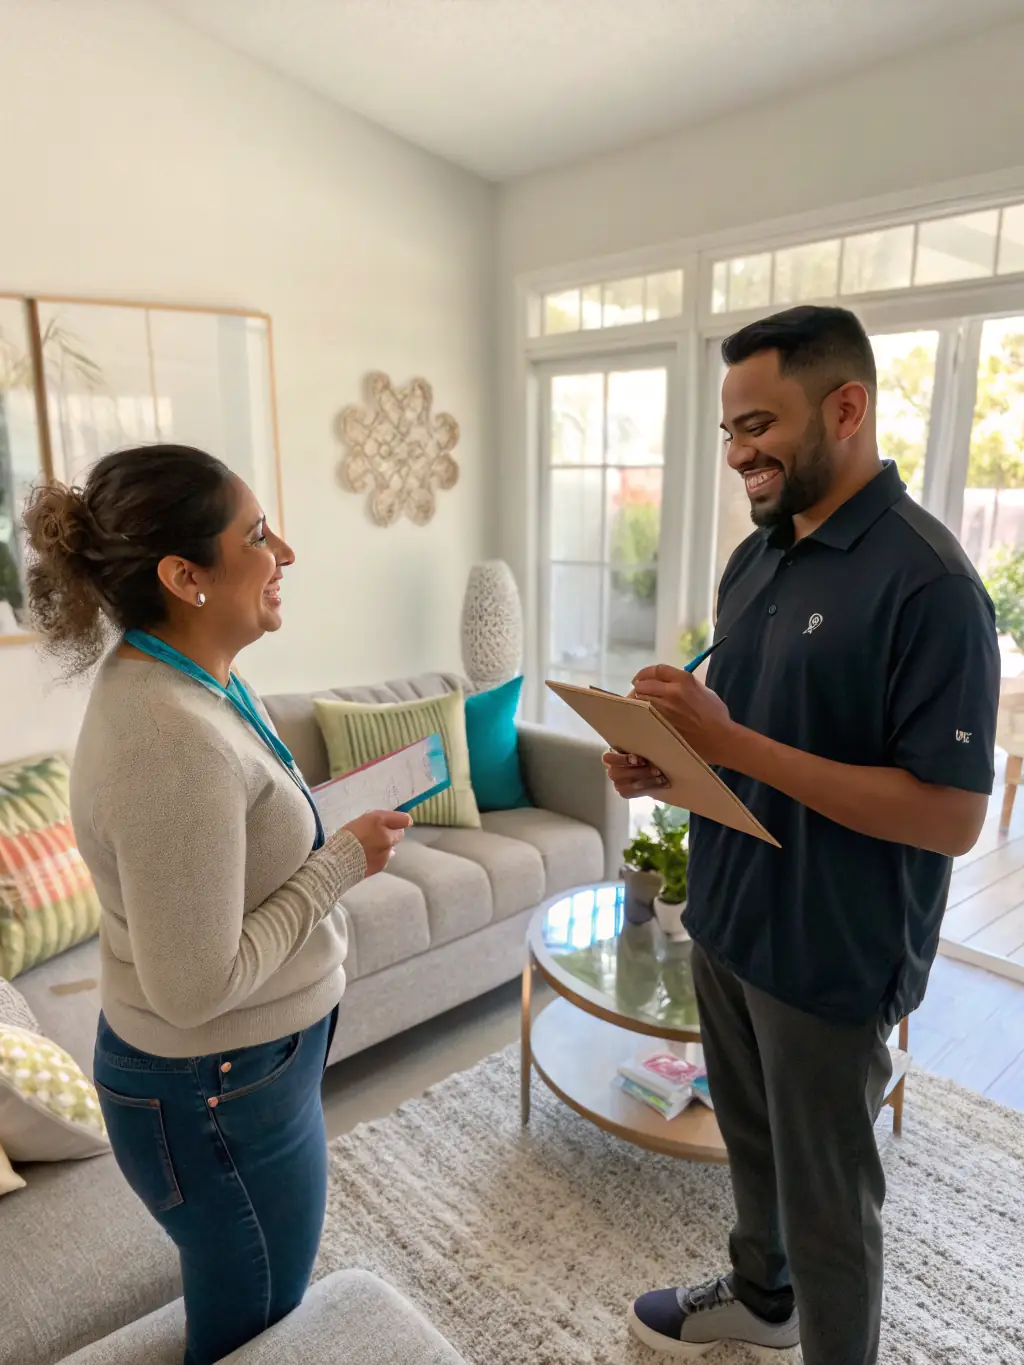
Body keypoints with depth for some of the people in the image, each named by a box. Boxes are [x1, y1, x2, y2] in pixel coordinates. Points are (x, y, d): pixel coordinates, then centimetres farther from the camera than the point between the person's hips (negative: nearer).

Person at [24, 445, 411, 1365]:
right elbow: (196, 987, -29)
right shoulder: (175, 743, -33)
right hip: (219, 1098, -8)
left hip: (238, 1068, 9)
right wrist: (342, 864, -22)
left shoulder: (173, 676, -2)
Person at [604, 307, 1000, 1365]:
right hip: (725, 919, 8)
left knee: (826, 1198, 15)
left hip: (834, 955, -7)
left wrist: (731, 744, -28)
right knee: (752, 1141, 28)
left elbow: (951, 818, -25)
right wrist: (664, 767, -7)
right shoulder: (755, 558, 4)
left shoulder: (926, 582, -21)